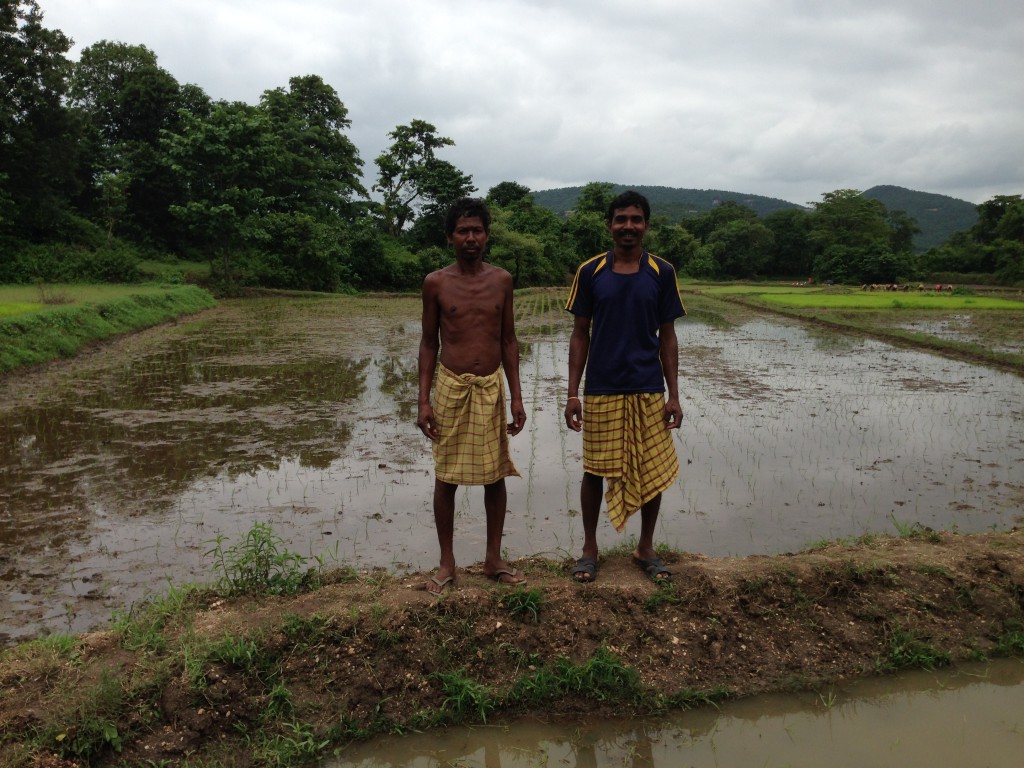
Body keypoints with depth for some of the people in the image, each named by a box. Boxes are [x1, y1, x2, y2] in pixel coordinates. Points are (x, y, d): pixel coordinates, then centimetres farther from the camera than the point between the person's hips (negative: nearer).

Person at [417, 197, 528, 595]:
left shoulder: (501, 280, 3)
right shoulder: (436, 283, -1)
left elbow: (508, 340, 7)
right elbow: (429, 343, 3)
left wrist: (516, 395, 2)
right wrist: (424, 401, -4)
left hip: (492, 387, 2)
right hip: (451, 387, -1)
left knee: (495, 475, 8)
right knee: (445, 477, 4)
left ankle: (494, 558, 23)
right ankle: (447, 563, 19)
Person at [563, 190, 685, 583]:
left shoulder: (662, 272, 2)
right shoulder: (590, 272, 0)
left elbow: (667, 337, 5)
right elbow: (580, 335, 2)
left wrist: (673, 395, 0)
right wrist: (572, 393, -3)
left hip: (648, 390, 1)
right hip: (601, 390, -1)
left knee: (652, 471, 7)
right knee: (594, 470, 6)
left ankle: (646, 548, 26)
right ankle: (589, 548, 24)